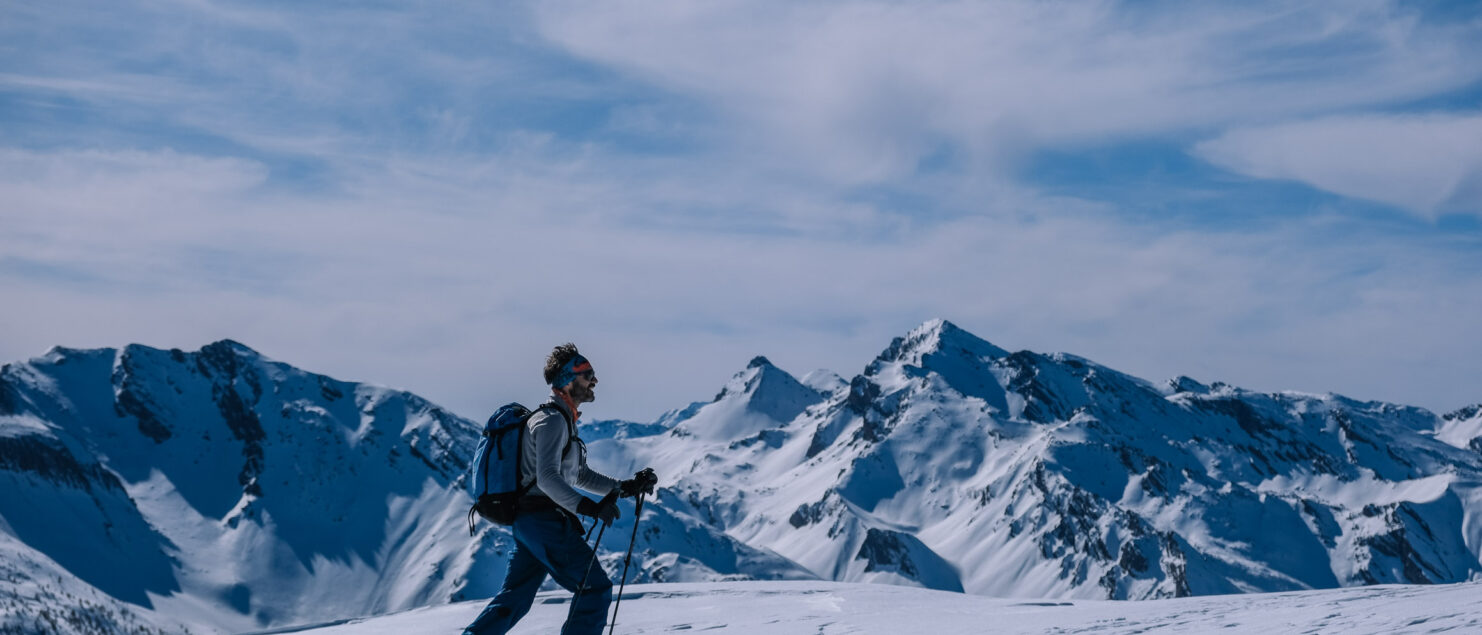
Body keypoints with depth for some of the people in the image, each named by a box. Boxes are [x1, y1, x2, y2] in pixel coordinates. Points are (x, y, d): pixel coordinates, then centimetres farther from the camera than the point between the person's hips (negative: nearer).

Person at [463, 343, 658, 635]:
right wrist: (588, 507, -33)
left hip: (527, 521, 10)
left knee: (512, 600, 9)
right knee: (596, 588, -4)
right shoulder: (552, 420, -12)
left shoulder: (563, 421, 21)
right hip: (546, 522, -10)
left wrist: (625, 487, 16)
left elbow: (580, 475, 26)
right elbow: (547, 478, -24)